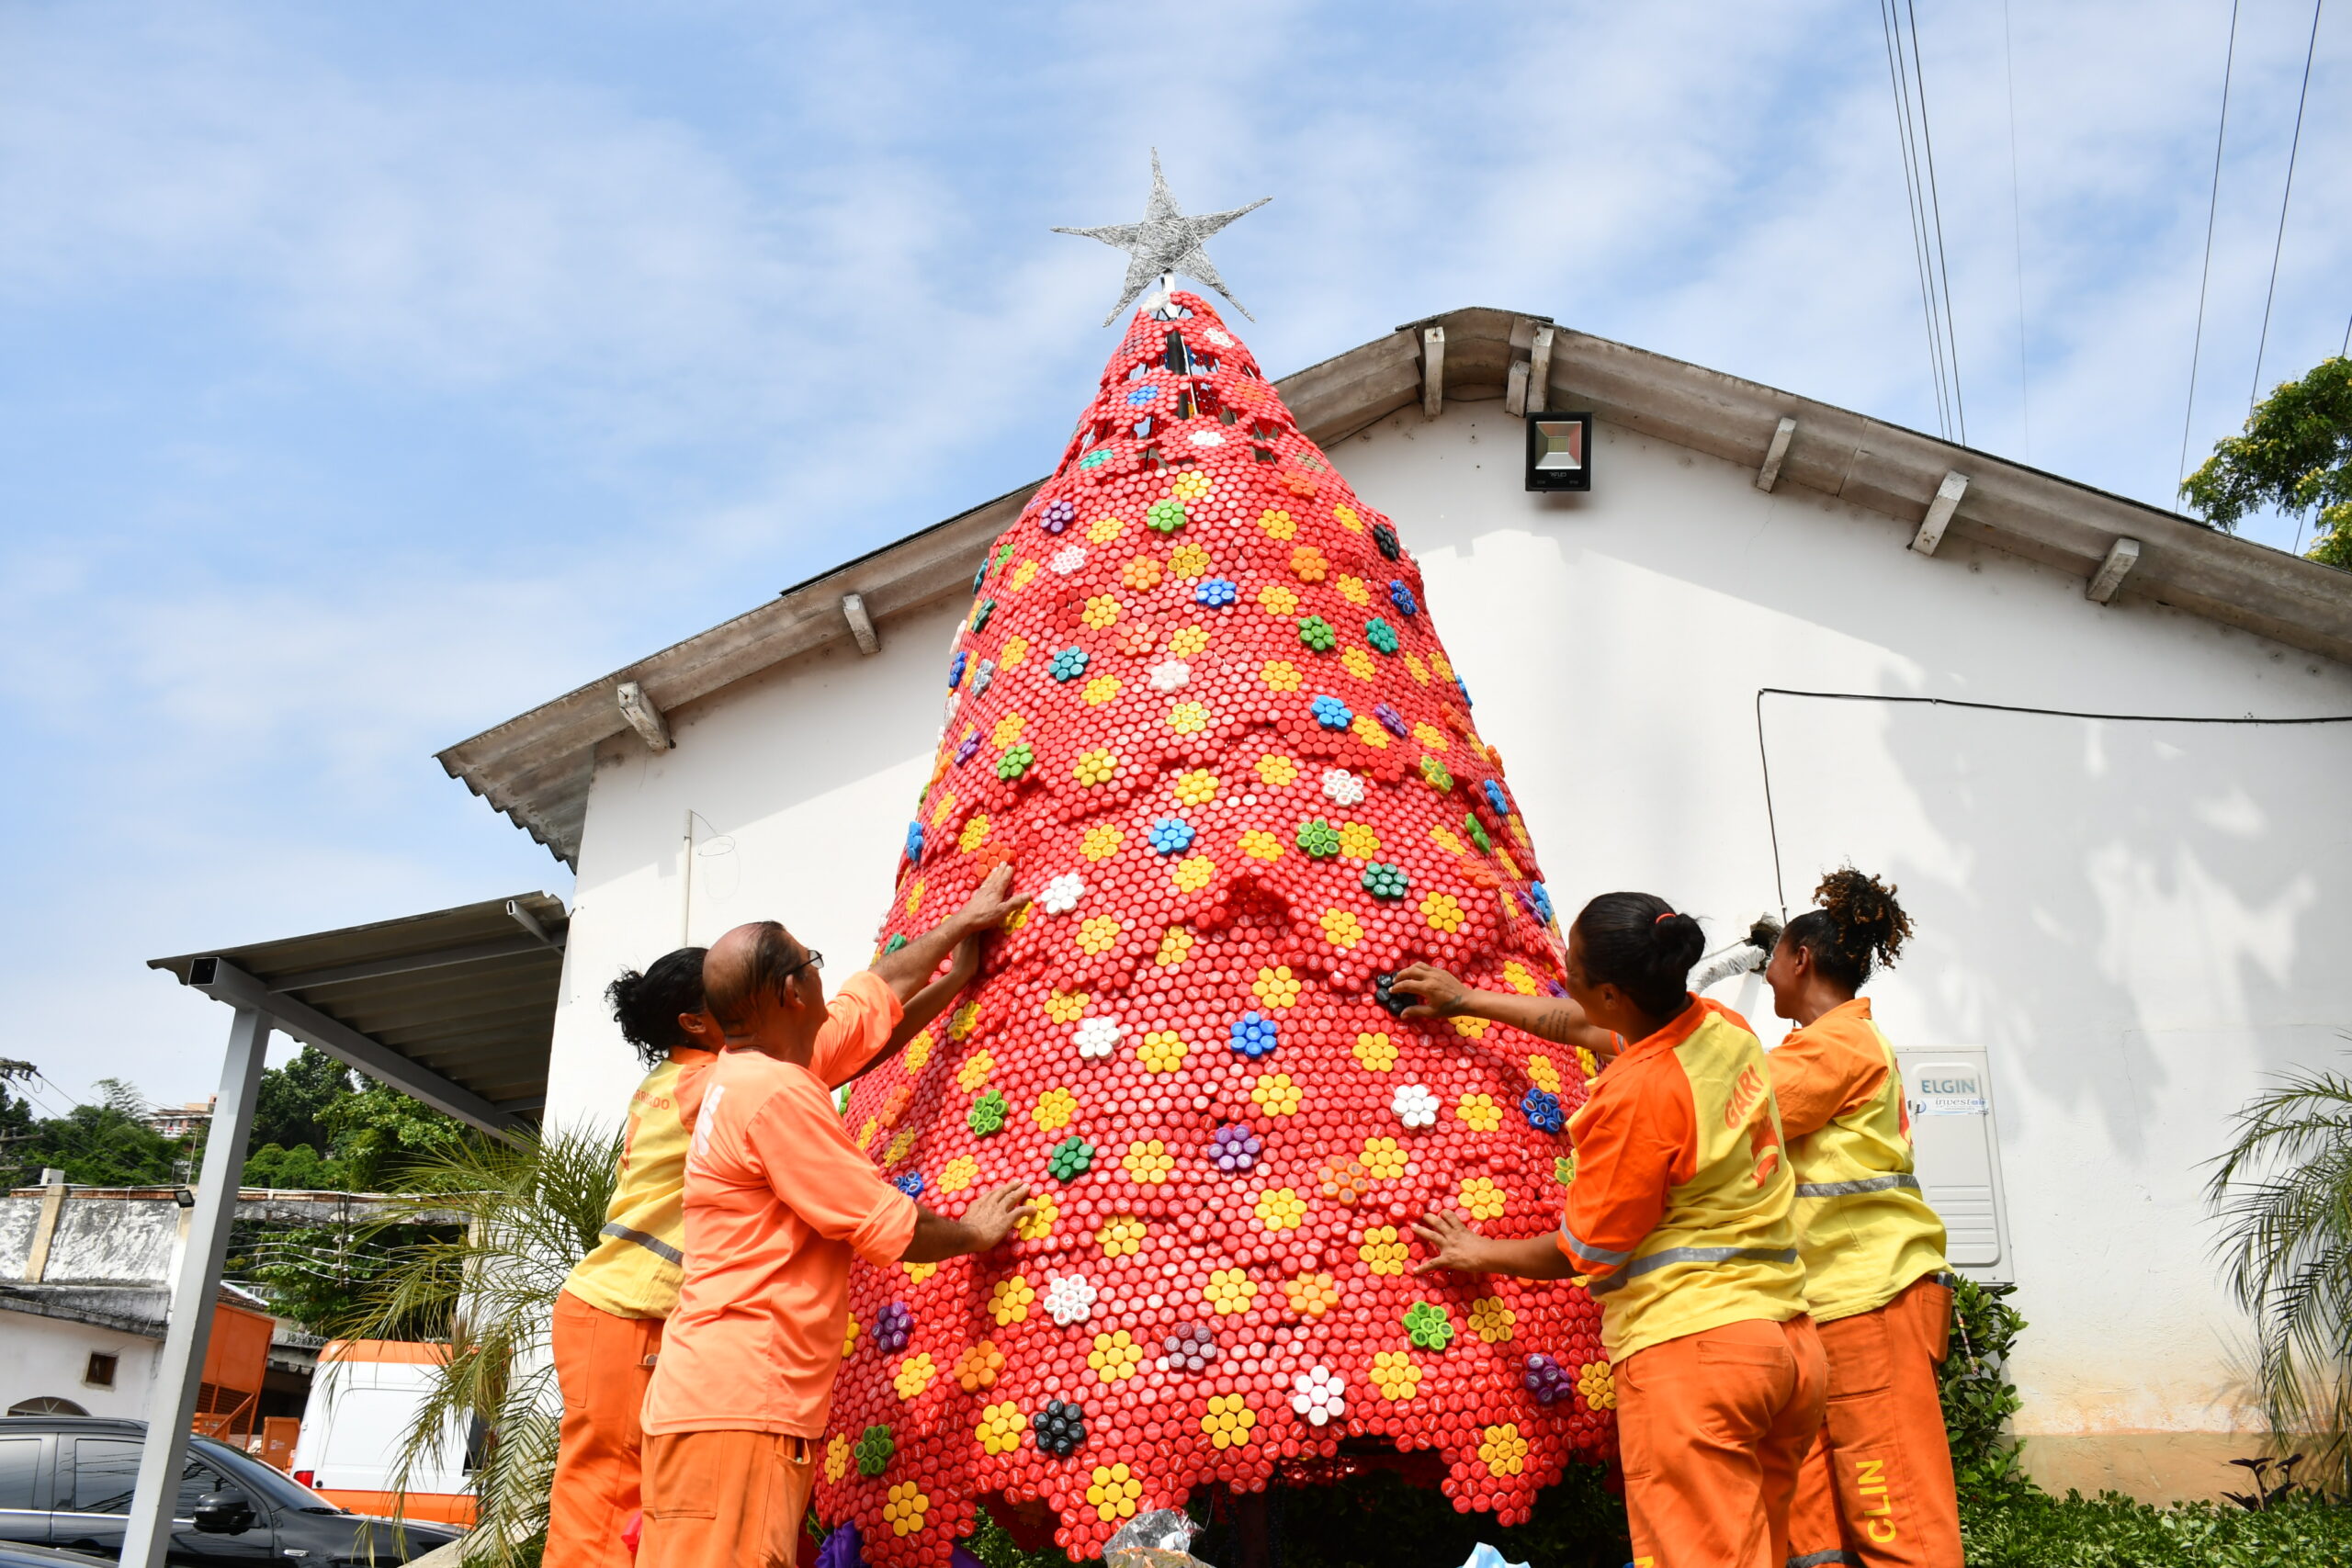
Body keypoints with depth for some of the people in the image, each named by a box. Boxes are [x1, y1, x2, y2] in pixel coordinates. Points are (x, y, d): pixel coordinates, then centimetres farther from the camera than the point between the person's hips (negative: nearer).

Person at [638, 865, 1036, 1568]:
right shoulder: (775, 1093, -15)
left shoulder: (757, 1068, 13)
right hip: (735, 1405, -10)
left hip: (732, 1397, 10)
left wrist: (964, 921, 35)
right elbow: (885, 1227, -11)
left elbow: (881, 989, 27)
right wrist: (974, 1233, 7)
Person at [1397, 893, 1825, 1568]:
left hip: (1691, 1346, -9)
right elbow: (1589, 1026, 24)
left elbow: (1584, 1253, -7)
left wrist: (1481, 1253, 10)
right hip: (1790, 1341, 9)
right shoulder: (1723, 1027, 6)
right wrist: (1468, 1001, 32)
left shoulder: (1638, 1093, -18)